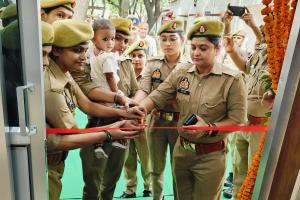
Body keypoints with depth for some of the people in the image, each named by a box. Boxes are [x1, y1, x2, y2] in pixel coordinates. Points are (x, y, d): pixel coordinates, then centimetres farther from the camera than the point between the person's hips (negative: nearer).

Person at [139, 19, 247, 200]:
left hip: (211, 156, -4)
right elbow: (156, 97, -5)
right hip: (182, 149, 4)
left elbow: (237, 119, -12)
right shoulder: (181, 72, -2)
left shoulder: (232, 79, -14)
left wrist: (209, 128, -25)